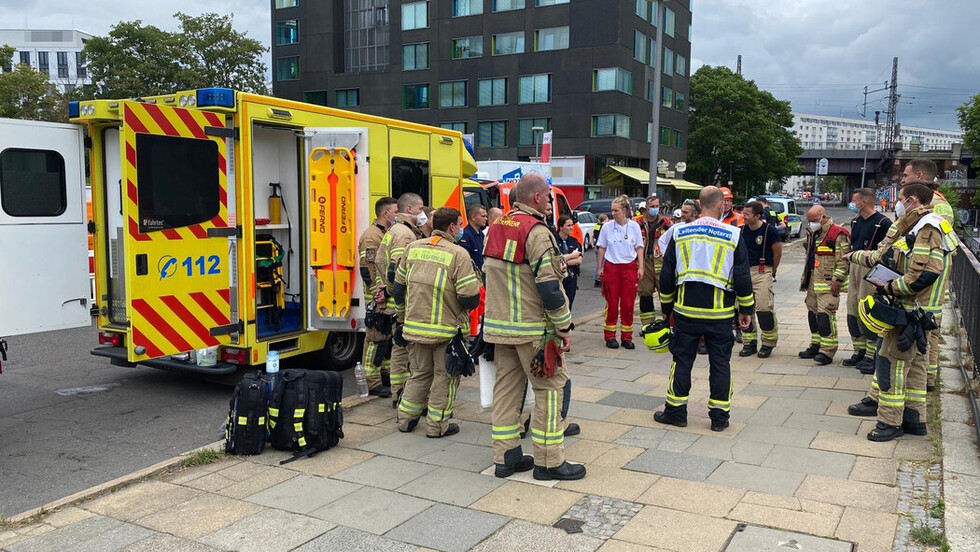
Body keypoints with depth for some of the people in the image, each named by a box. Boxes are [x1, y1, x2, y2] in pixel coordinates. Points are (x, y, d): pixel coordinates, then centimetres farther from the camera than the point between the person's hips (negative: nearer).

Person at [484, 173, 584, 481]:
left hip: (499, 325, 8)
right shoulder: (536, 232, -16)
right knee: (550, 387, 1)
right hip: (532, 329, -8)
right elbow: (549, 286, -19)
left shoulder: (496, 228, 11)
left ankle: (505, 457, 19)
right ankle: (548, 461, 7)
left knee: (506, 386, 13)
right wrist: (563, 328, -12)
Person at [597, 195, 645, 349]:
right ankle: (610, 336, 10)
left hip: (629, 267, 1)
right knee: (612, 303, 1)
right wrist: (600, 268, 6)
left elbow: (639, 248, 9)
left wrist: (640, 267, 2)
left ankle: (626, 337, 11)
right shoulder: (607, 227, 1)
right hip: (611, 267, -1)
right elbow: (602, 248, 8)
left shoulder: (634, 226, 2)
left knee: (628, 304, 1)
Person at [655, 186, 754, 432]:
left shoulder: (679, 233, 2)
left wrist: (666, 306, 18)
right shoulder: (733, 235, -3)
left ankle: (676, 411, 16)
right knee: (720, 363, 8)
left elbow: (666, 275, 7)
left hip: (686, 310, 1)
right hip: (720, 312, -1)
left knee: (682, 360, 9)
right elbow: (742, 277, -1)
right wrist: (746, 310, 9)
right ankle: (719, 416, 14)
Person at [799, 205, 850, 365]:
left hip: (828, 282, -9)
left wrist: (837, 280, -18)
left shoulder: (838, 234, -12)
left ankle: (827, 351, -8)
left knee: (825, 315, -12)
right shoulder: (812, 233, 16)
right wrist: (805, 278, 24)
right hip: (813, 281, 9)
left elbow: (843, 260, -15)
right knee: (813, 313, 13)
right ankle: (816, 346, 24)